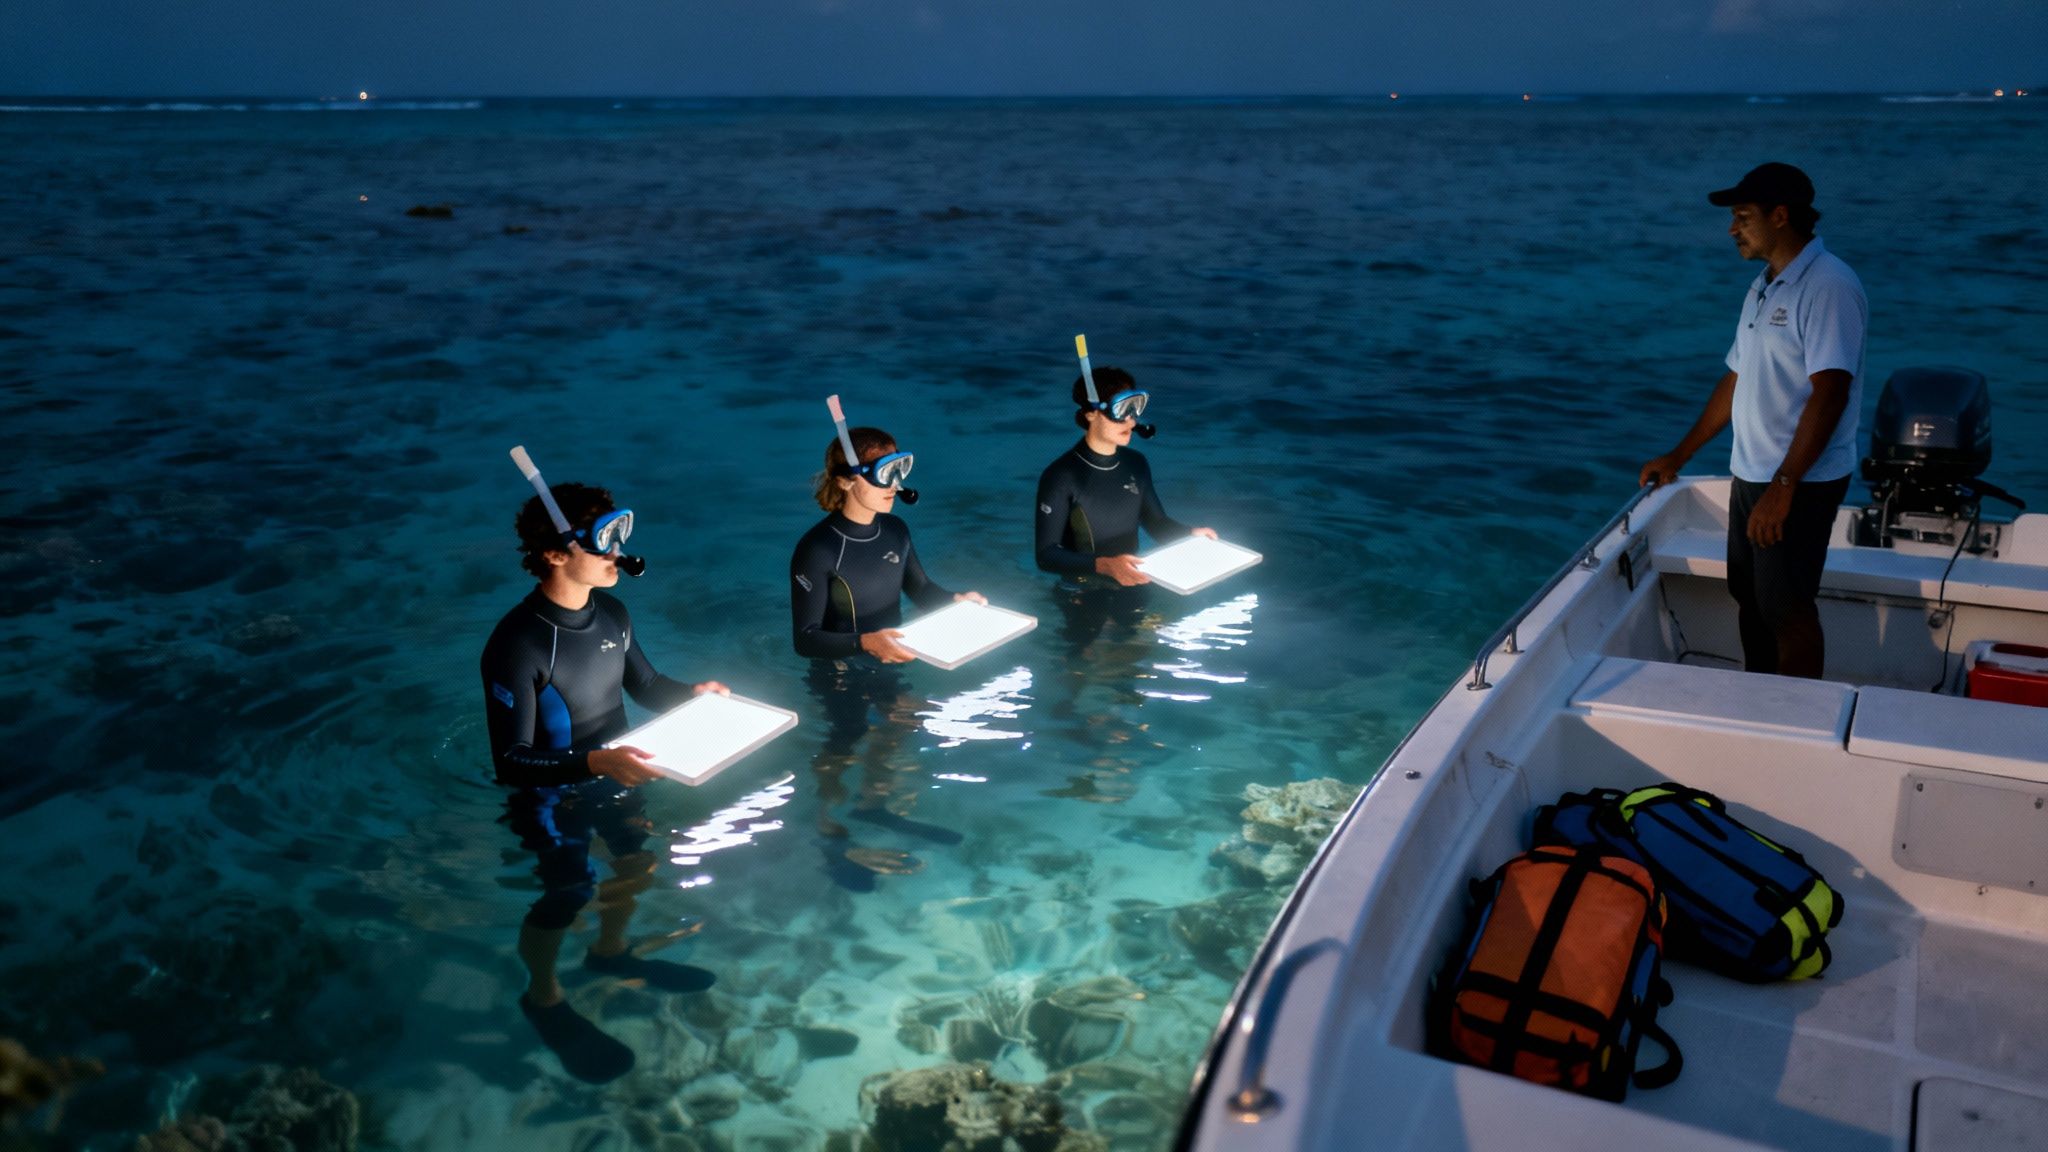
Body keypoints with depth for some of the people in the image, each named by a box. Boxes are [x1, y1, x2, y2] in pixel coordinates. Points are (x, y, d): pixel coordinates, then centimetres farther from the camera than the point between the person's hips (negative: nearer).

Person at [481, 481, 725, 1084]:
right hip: (551, 792, -7)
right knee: (566, 895, -1)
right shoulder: (517, 644, -32)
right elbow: (510, 762, -32)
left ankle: (611, 951, 47)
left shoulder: (610, 612, -8)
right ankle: (544, 999, 29)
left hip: (615, 771, 7)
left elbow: (645, 684, 10)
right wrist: (594, 762, -46)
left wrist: (693, 693, -9)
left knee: (640, 859, 16)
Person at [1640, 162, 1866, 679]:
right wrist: (1680, 456, 18)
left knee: (1787, 610, -1)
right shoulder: (1763, 288, 12)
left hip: (1801, 483, -8)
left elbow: (1829, 394, -22)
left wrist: (1783, 486, -26)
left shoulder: (1828, 286, -16)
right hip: (1751, 476, 8)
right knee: (1750, 599, 15)